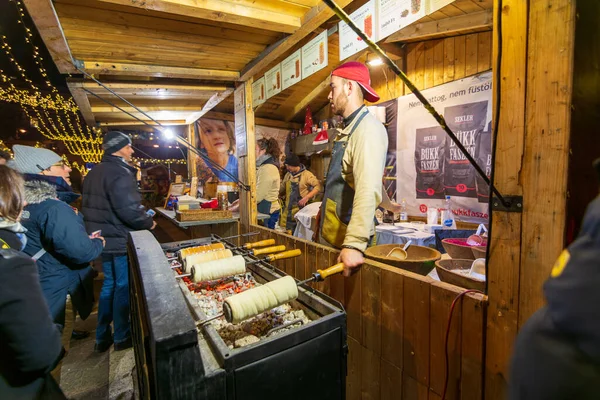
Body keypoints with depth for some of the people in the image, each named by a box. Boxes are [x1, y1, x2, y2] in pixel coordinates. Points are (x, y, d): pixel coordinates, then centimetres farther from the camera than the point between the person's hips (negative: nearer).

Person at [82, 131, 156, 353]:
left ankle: (102, 337, 31)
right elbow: (129, 210, -28)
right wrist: (148, 222, -12)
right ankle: (121, 337, 21)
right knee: (123, 287, 5)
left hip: (104, 239, 9)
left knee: (109, 284, 20)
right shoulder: (119, 173, -20)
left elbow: (94, 206, 15)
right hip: (121, 241, -9)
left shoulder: (94, 173, 11)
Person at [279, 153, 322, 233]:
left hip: (300, 210, -6)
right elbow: (282, 190, 23)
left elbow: (318, 186, -12)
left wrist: (306, 197, -20)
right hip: (287, 210, 6)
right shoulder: (288, 175, 13)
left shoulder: (306, 174, -7)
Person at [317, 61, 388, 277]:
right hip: (330, 235, 9)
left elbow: (368, 191, -29)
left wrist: (354, 244, -34)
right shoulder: (348, 130, 13)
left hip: (347, 238, -9)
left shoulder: (368, 128, -16)